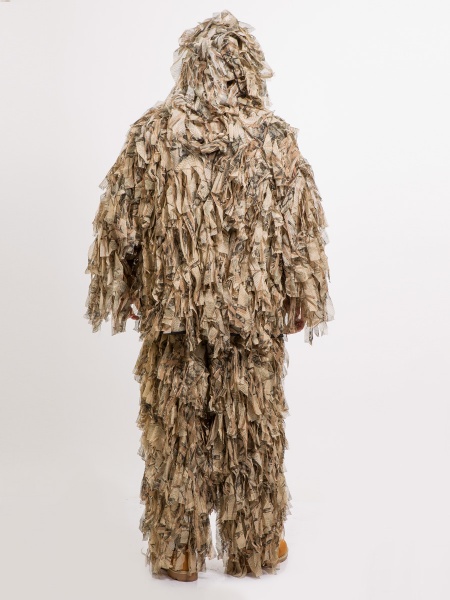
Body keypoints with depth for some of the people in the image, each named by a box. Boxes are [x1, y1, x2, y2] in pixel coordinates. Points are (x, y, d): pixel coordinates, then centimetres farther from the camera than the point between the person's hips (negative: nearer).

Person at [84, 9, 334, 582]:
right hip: (255, 313, 0)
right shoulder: (276, 137, -7)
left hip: (171, 313, 1)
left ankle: (178, 552, 26)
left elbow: (119, 223, -1)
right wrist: (304, 300, 8)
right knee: (251, 432, 14)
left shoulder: (152, 132, -5)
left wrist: (124, 293, 10)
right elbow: (300, 231, -3)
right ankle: (255, 548, 30)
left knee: (175, 432, 13)